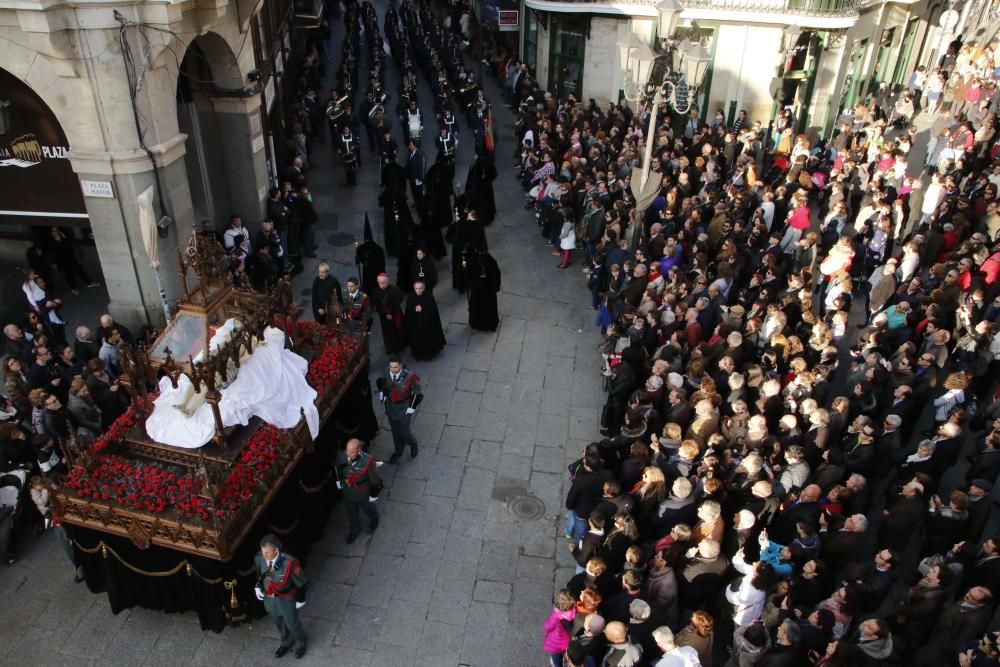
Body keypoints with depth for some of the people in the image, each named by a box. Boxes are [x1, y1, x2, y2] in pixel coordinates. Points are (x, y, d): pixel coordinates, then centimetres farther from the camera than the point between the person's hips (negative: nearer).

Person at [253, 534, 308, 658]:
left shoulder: (289, 563, -37)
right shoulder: (259, 558, -23)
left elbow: (301, 581, -20)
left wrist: (300, 599, -10)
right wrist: (258, 586, 1)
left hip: (286, 599, -4)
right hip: (269, 597, 4)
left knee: (292, 623, 20)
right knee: (278, 621, 28)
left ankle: (300, 643, 52)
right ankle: (286, 642, 58)